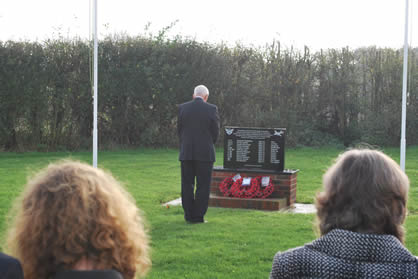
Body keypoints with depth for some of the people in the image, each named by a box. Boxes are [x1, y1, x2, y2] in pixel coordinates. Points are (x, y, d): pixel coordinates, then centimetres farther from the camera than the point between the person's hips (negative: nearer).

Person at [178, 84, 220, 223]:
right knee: (202, 186, 4)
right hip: (205, 153, -2)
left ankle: (189, 215, 12)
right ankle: (198, 216, 3)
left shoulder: (182, 108, 1)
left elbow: (179, 130, 6)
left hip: (186, 153, 2)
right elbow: (216, 131, 0)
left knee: (187, 185, 10)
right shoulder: (211, 109, -5)